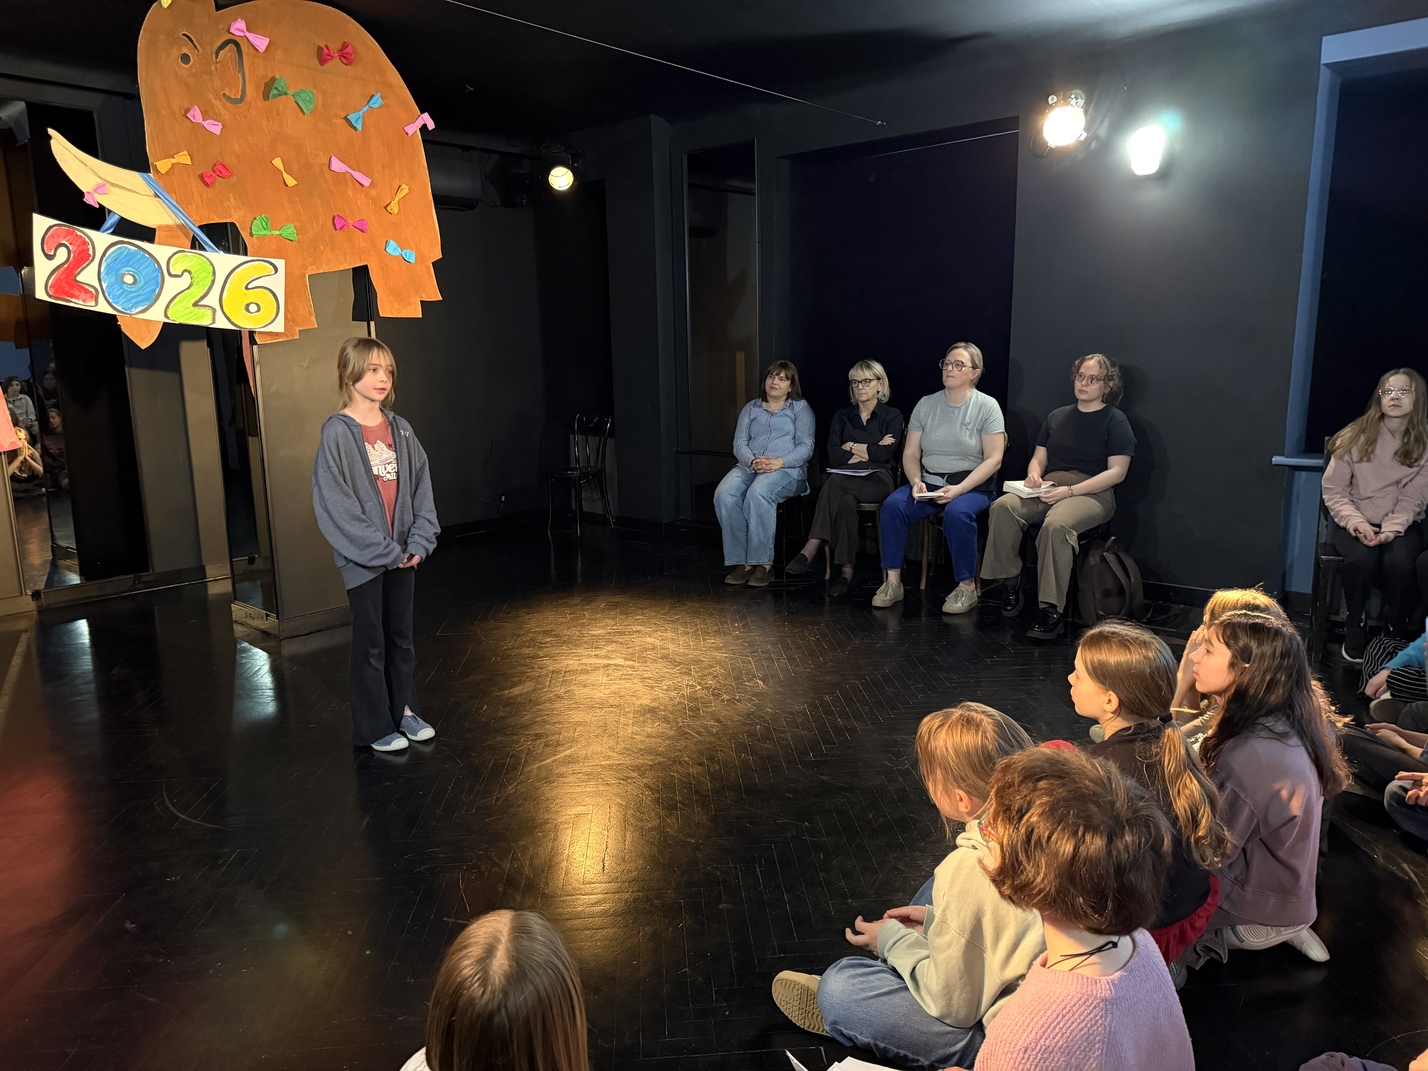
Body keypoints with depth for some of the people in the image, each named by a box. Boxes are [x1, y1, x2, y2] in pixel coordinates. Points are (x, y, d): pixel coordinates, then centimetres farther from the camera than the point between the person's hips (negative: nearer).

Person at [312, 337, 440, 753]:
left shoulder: (400, 429, 5)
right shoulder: (337, 433, -11)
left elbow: (421, 487, 7)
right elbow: (335, 503, -15)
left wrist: (419, 541, -4)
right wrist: (384, 550, -16)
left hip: (403, 555, 5)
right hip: (363, 559, -5)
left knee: (401, 637, 16)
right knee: (371, 643, 6)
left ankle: (405, 710, 31)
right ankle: (375, 726, 19)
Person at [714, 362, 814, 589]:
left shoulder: (801, 408, 13)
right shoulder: (751, 409, 23)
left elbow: (806, 447, 1)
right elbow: (739, 443, 11)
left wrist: (780, 462, -17)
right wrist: (752, 461, -12)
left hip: (787, 469, -4)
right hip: (748, 466, 4)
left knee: (758, 493, -38)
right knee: (724, 494, -30)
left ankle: (763, 563, -32)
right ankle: (742, 562, -26)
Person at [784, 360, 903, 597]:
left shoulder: (892, 416, 11)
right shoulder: (842, 416, 19)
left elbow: (885, 454, -8)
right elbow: (833, 456, 2)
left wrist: (852, 447, 1)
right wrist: (868, 452, -5)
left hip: (877, 480, -3)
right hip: (846, 481, 3)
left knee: (836, 482, -35)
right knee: (846, 502, -37)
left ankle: (810, 550, -40)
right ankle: (846, 570, -38)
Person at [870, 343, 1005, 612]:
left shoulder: (987, 406, -1)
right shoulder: (926, 405, 10)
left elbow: (993, 459, -8)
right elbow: (910, 454, 9)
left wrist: (959, 489, -20)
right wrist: (916, 482, -13)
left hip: (973, 486, -4)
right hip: (927, 483, 4)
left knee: (957, 512, -36)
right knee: (893, 505, -24)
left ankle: (967, 587, -18)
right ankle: (893, 582, -16)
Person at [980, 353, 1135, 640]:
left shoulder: (1115, 421, 5)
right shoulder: (1058, 416, 22)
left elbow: (1116, 472, -5)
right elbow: (1038, 458, 22)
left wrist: (1069, 491, -16)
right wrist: (1034, 476, -4)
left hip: (1093, 494, -5)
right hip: (1049, 488, 5)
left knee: (1056, 524, -38)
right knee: (1003, 507, -26)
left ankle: (1052, 611, -34)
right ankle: (1011, 584, -16)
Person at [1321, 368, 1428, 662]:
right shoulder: (1355, 437, -2)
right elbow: (1333, 490, -2)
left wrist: (1390, 530, -20)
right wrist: (1356, 523, -17)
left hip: (1400, 524, 1)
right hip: (1354, 520, -1)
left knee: (1399, 563, -31)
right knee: (1362, 559, -33)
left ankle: (1398, 632, -6)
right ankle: (1354, 629, -9)